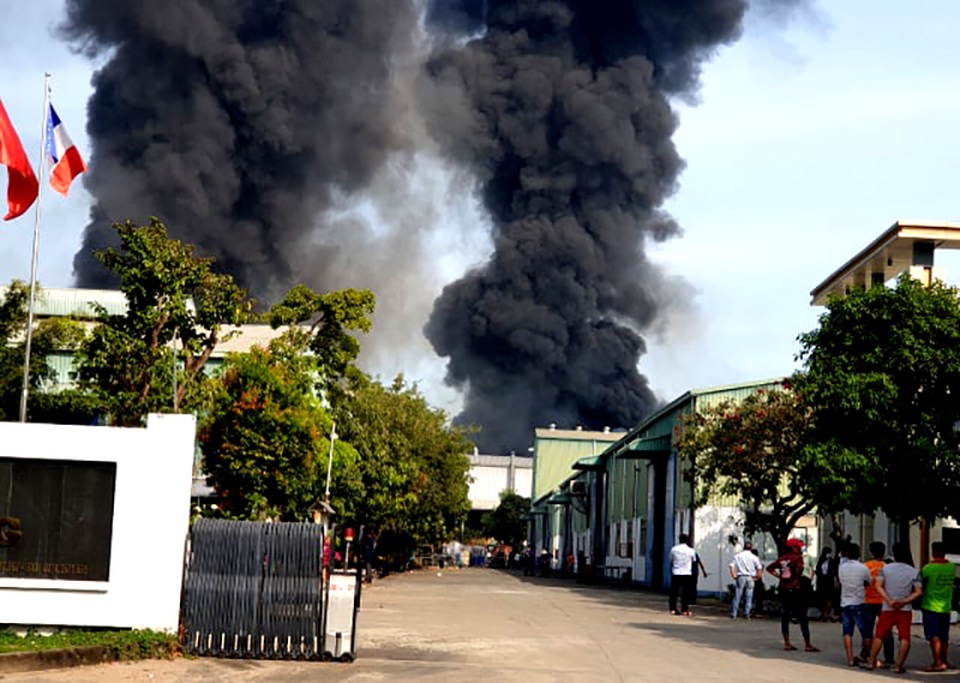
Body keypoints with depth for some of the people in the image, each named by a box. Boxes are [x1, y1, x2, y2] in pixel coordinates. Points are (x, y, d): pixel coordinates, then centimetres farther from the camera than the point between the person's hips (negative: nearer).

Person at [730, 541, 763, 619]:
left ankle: (733, 614, 2)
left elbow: (732, 567, -4)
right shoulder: (754, 557, 2)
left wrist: (734, 577, 2)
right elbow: (759, 569, -6)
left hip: (740, 577, 0)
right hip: (750, 578, 0)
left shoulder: (737, 556, 5)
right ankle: (747, 614, 7)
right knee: (749, 597, 8)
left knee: (737, 596, 4)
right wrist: (756, 578, 4)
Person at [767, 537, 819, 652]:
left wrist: (778, 576, 8)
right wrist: (797, 578, -14)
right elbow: (800, 567, -29)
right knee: (802, 618, -3)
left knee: (785, 617, 10)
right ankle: (808, 644, -3)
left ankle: (787, 643, 12)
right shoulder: (797, 557, -9)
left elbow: (769, 567, 14)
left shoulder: (782, 558, 11)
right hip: (795, 590, -7)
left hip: (783, 590, 7)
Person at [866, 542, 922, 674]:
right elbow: (919, 591, -7)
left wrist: (889, 600, -15)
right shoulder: (913, 572, -1)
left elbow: (878, 585, -10)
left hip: (887, 609, 0)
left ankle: (871, 662, 10)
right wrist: (904, 601, -12)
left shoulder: (885, 568, -2)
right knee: (905, 638, 2)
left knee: (879, 636, 10)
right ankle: (899, 665, -3)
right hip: (905, 610, 0)